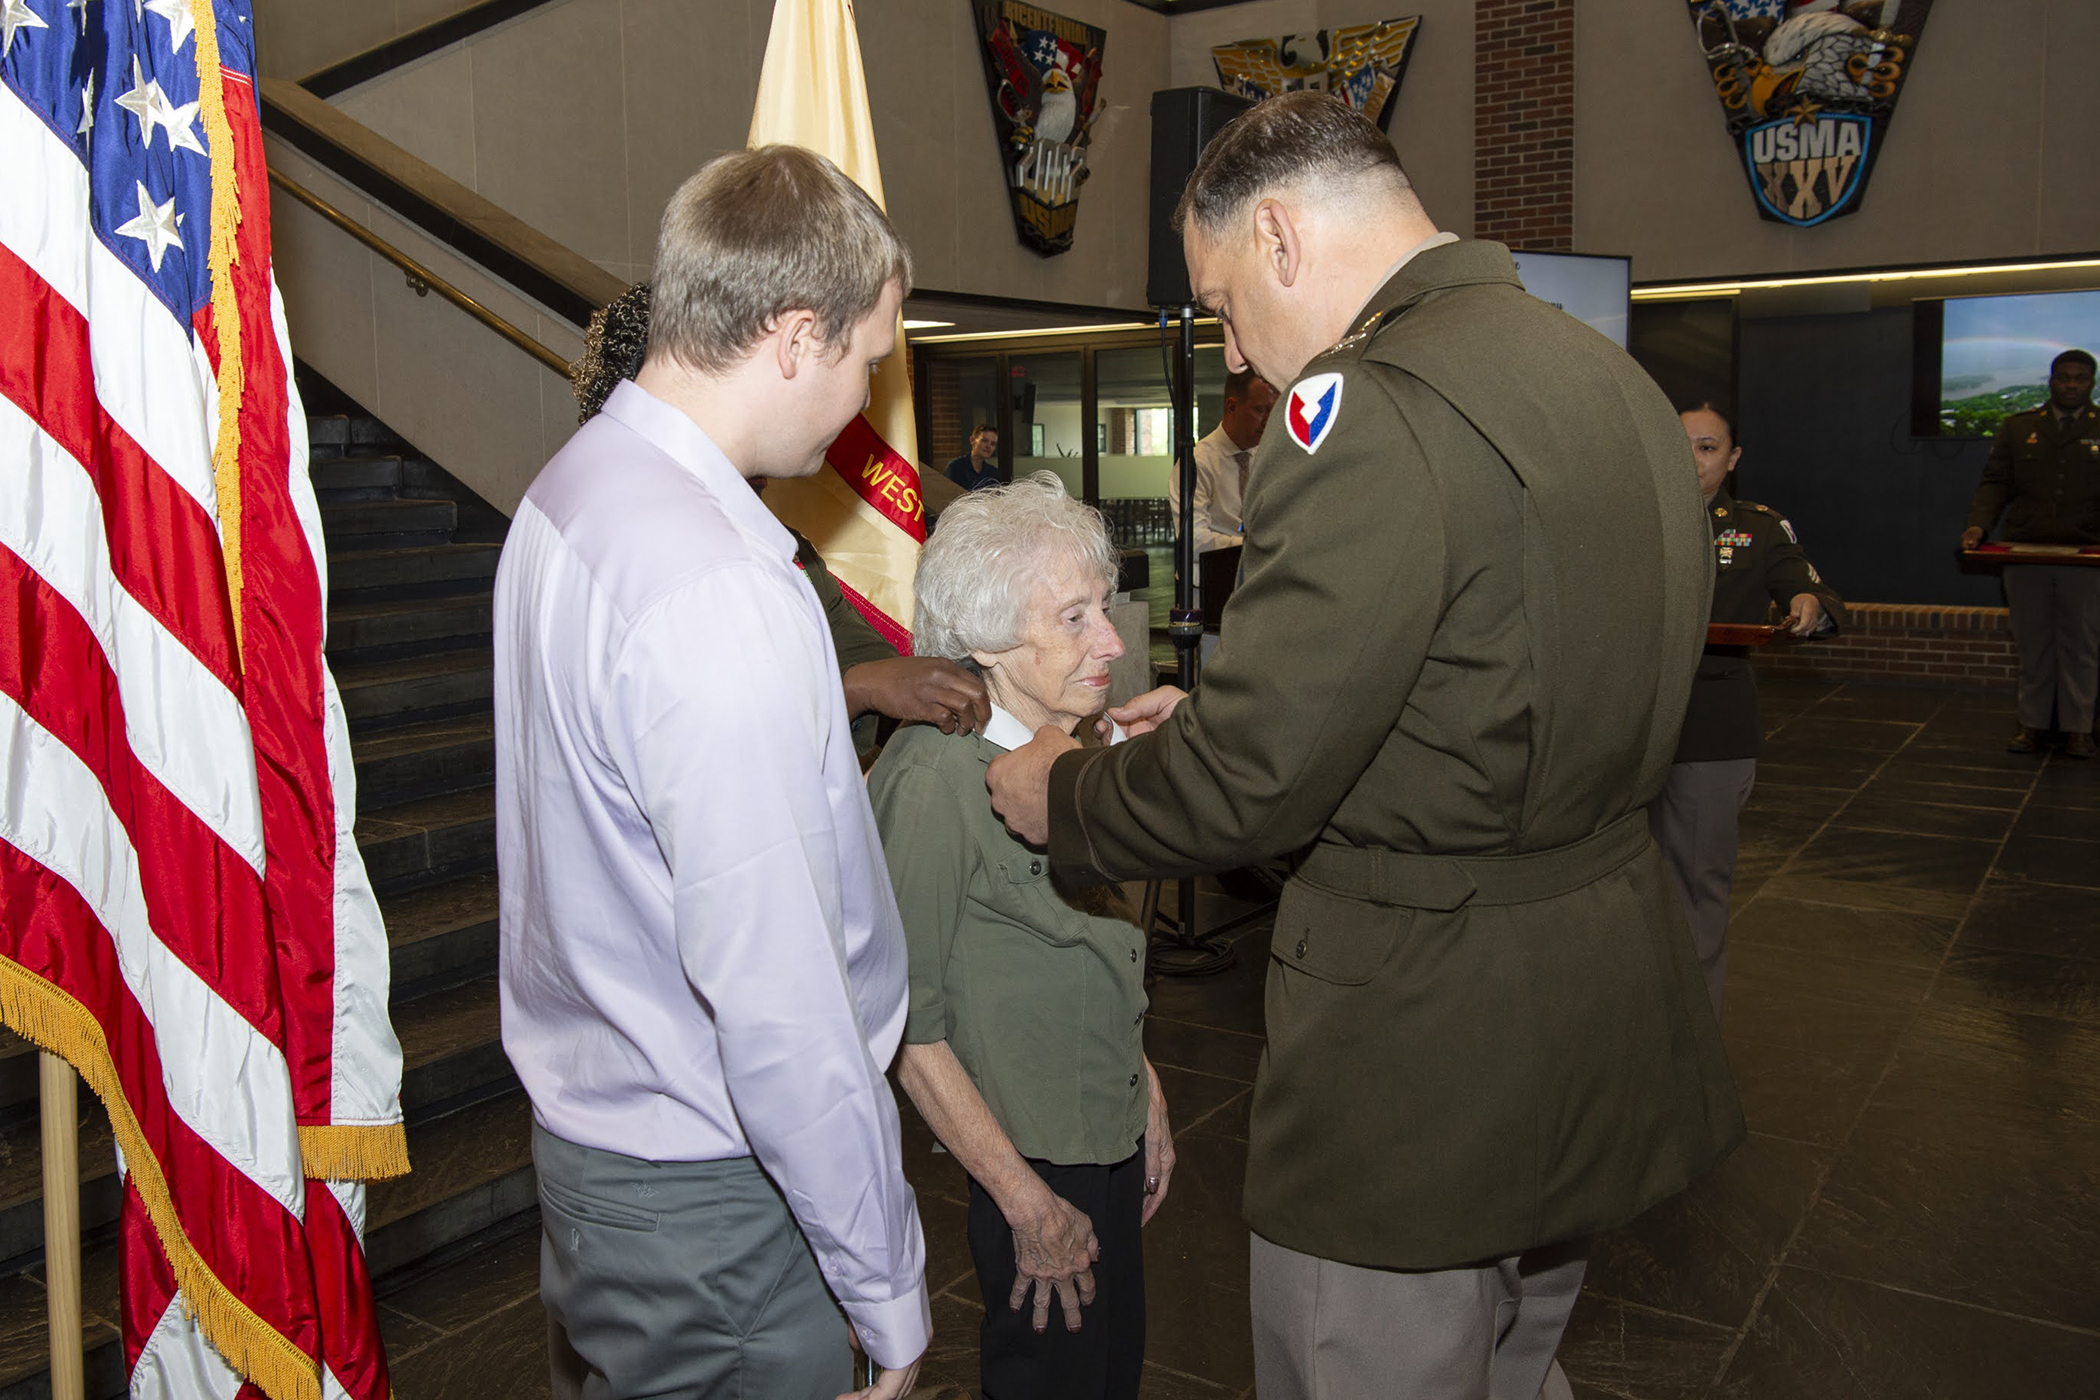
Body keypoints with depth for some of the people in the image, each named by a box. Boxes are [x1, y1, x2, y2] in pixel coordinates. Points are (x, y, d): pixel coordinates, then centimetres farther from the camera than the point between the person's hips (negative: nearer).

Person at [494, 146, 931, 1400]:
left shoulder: (576, 485, 3)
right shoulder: (721, 591, -28)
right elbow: (777, 1004, -28)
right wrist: (890, 1291, -17)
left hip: (588, 1118, 9)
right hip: (711, 1198, -9)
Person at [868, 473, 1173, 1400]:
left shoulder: (1070, 747, 1)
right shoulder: (933, 782, -23)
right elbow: (908, 1025, -20)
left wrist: (1145, 1094, 12)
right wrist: (1029, 1203, -16)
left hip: (1110, 1135, 7)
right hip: (1031, 1159, -7)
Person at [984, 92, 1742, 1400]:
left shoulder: (1368, 406, -22)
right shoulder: (1613, 374, 8)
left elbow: (1248, 784, -22)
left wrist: (1064, 794, -3)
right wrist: (1215, 717, 13)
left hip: (1420, 1047, -9)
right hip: (1603, 1021, 9)